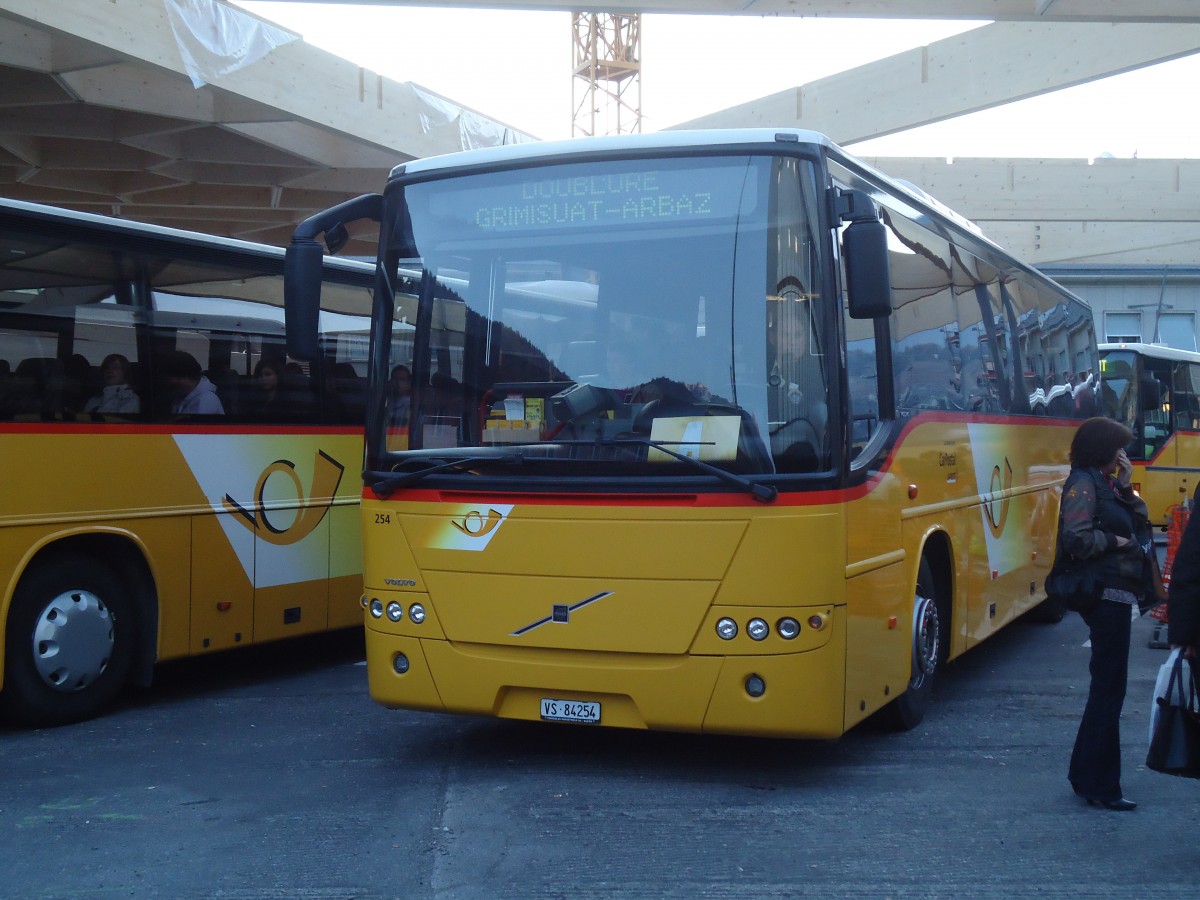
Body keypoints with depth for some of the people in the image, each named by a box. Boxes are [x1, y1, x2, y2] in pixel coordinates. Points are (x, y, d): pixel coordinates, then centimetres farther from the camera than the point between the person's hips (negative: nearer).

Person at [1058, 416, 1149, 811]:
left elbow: (1138, 524, 13)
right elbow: (1077, 538, -24)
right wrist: (1115, 541, -11)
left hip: (1116, 595, 10)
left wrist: (1125, 487, 3)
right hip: (1104, 595, -10)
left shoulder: (1105, 484, 17)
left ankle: (1086, 775, 25)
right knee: (1108, 689, -5)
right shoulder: (1082, 483, -13)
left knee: (1107, 687, 16)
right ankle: (1100, 786, 2)